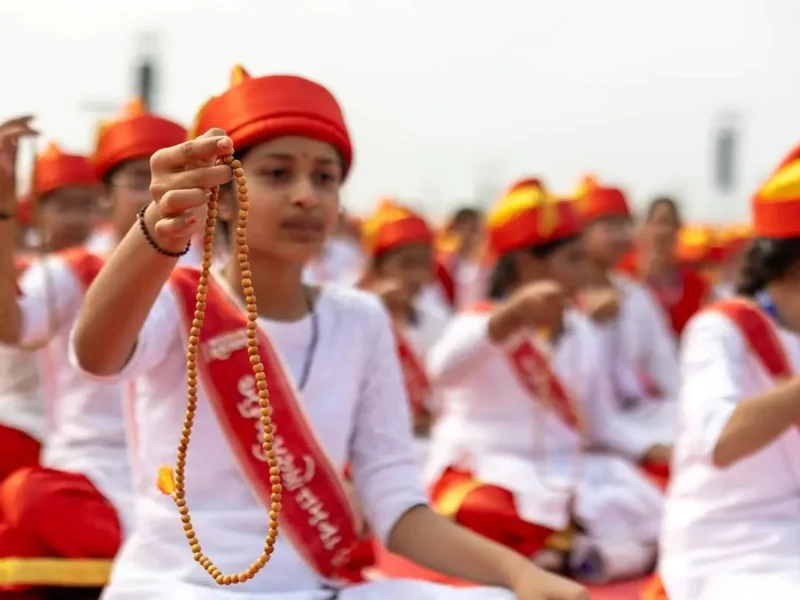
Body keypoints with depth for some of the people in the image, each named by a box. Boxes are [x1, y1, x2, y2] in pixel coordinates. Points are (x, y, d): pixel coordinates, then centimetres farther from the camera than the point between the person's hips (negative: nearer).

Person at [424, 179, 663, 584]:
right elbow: (443, 371, -30)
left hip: (564, 473, 6)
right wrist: (514, 314, -44)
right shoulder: (482, 322, -6)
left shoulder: (582, 334, 13)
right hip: (484, 471, -6)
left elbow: (600, 424, 14)